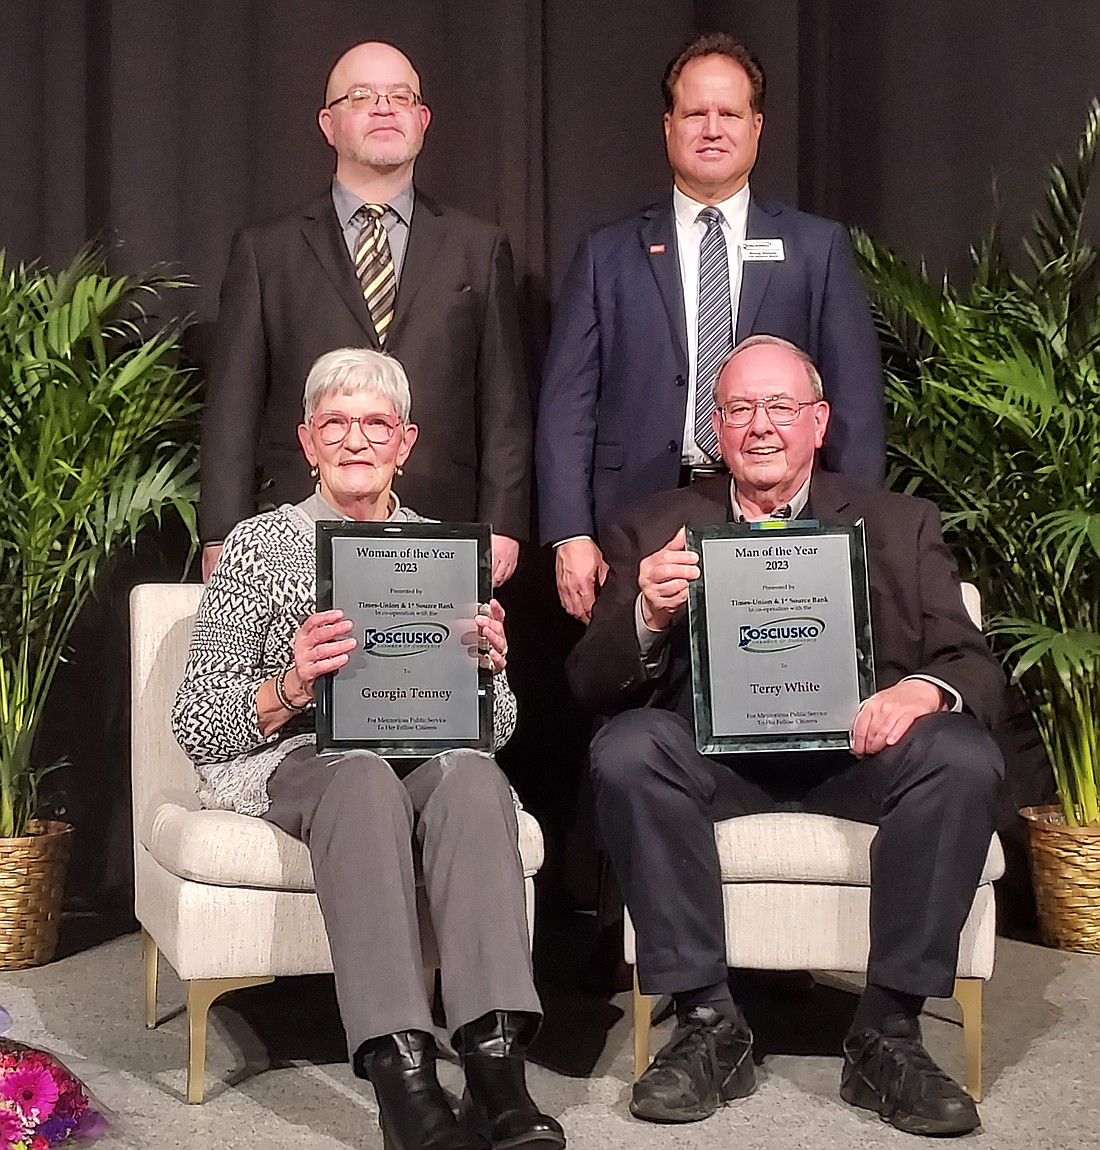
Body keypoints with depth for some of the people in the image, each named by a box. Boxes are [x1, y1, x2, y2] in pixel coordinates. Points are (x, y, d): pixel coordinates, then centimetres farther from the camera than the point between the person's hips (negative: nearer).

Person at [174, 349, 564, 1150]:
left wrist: (487, 670, -8)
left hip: (433, 758, 2)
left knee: (472, 774, -33)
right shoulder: (260, 545, 7)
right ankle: (401, 1071, -43)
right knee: (363, 776, -37)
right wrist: (291, 686, -20)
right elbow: (195, 725, 0)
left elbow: (497, 730, 15)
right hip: (293, 760, -2)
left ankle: (497, 1061, -40)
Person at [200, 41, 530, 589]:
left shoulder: (479, 249, 13)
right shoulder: (264, 252, 10)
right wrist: (222, 540, -1)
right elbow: (232, 408, 6)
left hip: (441, 543, 1)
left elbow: (504, 405, 10)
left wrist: (502, 526, 1)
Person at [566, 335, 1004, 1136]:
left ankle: (888, 1035, -18)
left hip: (855, 748, 0)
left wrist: (924, 690, -21)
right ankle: (708, 1024, -20)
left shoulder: (902, 526, 14)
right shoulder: (655, 529, 12)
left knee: (965, 758, -28)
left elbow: (976, 668, 5)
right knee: (626, 749, -30)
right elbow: (590, 684, 4)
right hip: (712, 753, 0)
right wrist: (647, 617, -19)